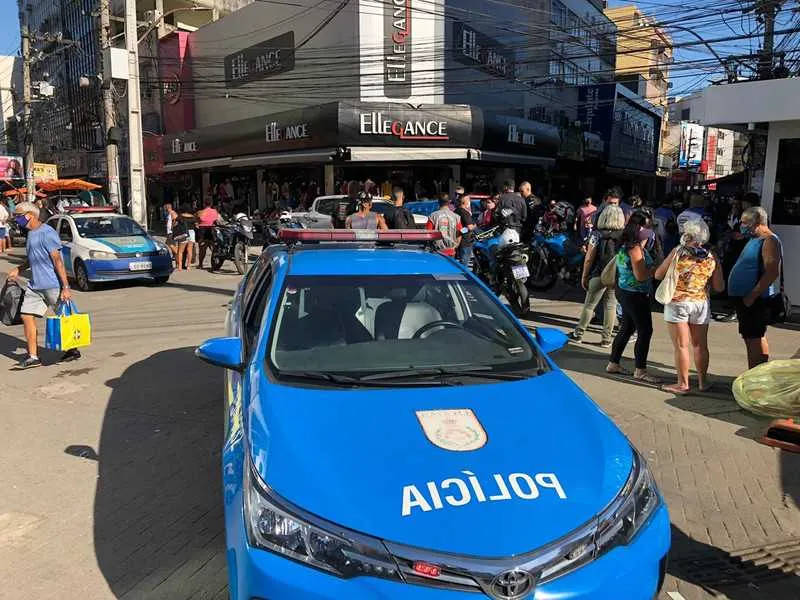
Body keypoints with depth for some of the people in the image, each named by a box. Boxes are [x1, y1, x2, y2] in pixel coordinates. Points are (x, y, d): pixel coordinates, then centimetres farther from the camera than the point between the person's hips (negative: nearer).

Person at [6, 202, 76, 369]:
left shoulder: (46, 233, -15)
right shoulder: (31, 233, 13)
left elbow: (57, 260, -19)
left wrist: (65, 287, -22)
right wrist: (18, 270, 17)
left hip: (52, 285, -9)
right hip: (35, 285, 9)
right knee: (26, 316, 4)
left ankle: (73, 350, 20)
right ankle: (33, 357, 9)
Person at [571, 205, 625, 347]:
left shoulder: (597, 234, -7)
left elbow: (589, 258, -8)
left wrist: (584, 276, 0)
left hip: (599, 275, -2)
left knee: (589, 304, 10)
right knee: (611, 305, 10)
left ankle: (578, 333, 20)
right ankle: (606, 338, 14)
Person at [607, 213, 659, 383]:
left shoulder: (626, 245, 9)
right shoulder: (635, 248, -20)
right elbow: (641, 276, -23)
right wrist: (655, 269, -9)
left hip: (625, 292, 10)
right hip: (635, 295, -10)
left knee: (626, 329, 17)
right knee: (645, 331, -2)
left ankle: (613, 363, 25)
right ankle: (640, 371, 5)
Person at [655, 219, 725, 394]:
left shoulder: (678, 252, -9)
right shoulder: (712, 259, 0)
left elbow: (658, 275, -5)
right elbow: (719, 287, 4)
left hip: (677, 303, -4)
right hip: (701, 304, 4)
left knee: (681, 346, 2)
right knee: (700, 345, 14)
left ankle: (682, 384, 7)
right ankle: (703, 381, 25)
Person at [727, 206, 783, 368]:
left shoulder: (769, 241, -13)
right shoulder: (754, 240, 16)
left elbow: (773, 273, -23)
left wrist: (752, 296, -23)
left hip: (754, 300, -10)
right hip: (743, 298, 10)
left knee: (754, 339, -7)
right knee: (753, 338, 14)